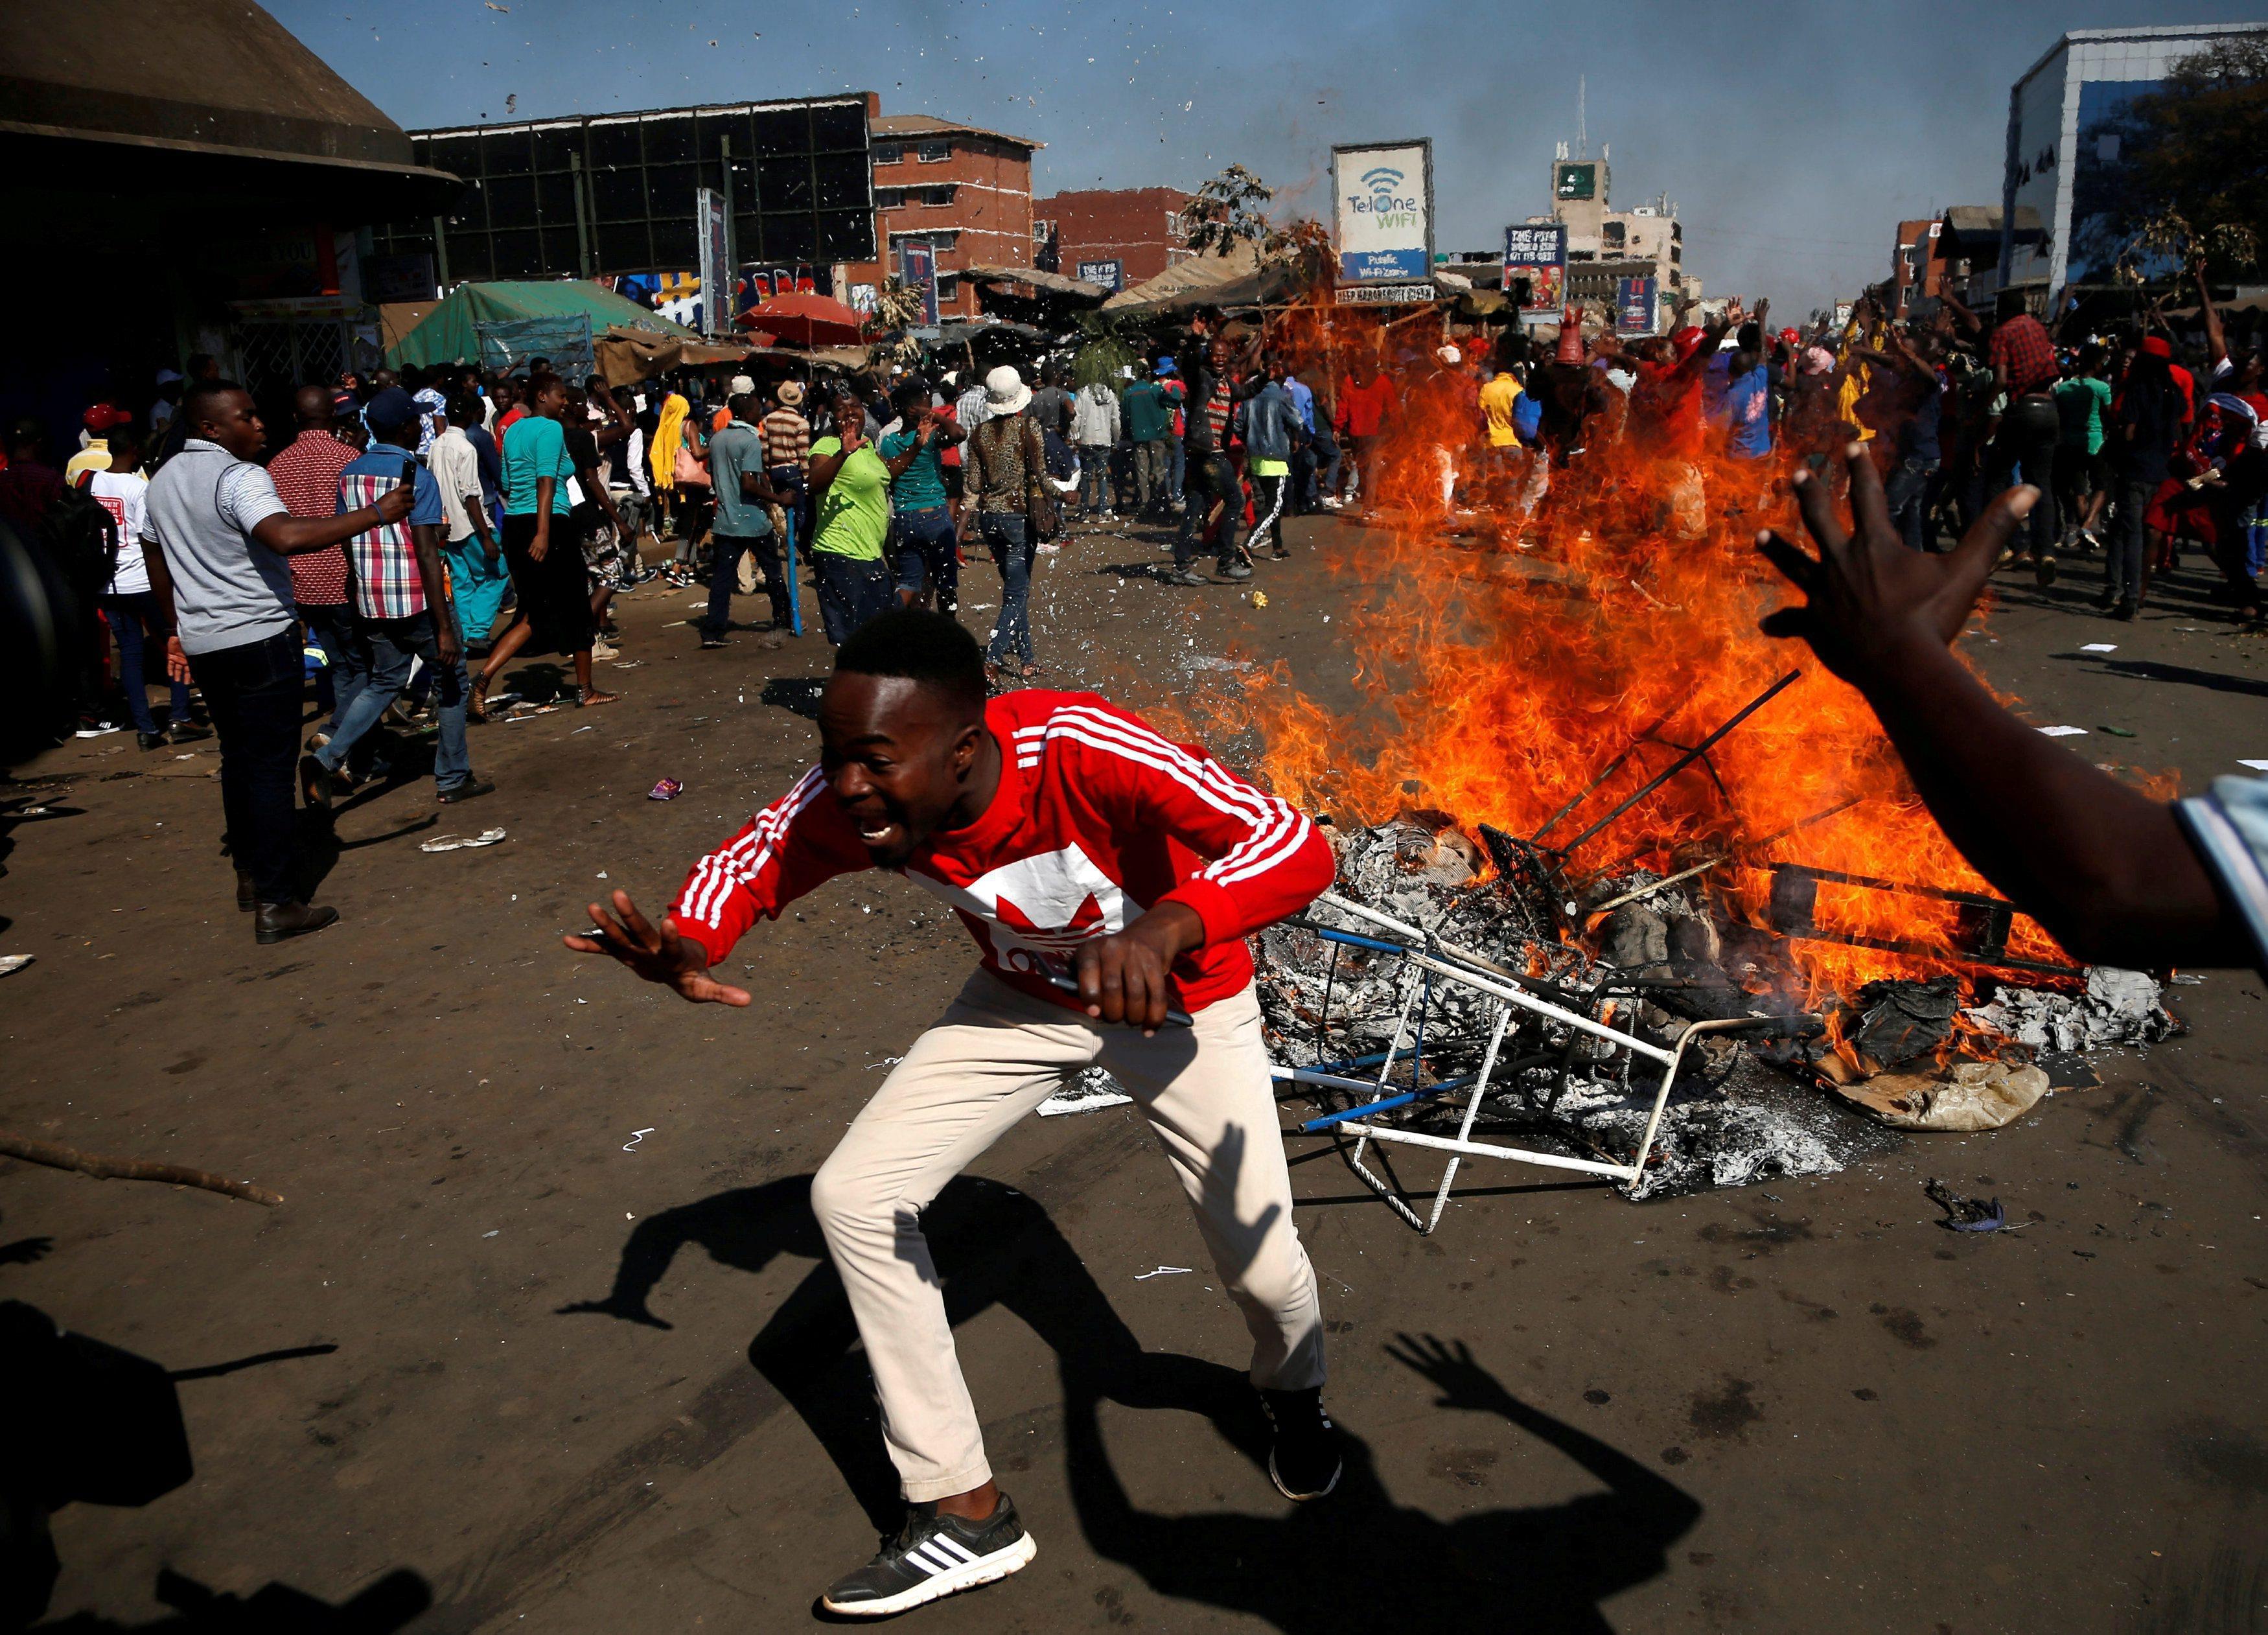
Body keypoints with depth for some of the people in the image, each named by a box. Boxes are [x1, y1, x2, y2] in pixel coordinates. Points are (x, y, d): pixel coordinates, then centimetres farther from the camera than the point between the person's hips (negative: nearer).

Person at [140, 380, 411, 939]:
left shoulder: (162, 481, 13)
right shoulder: (240, 476, -17)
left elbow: (157, 564, 21)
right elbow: (287, 536, -35)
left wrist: (176, 630, 30)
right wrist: (375, 513, -35)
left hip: (202, 642, 9)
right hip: (258, 638, -9)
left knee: (238, 758, 20)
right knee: (269, 767, -6)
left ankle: (250, 875, 30)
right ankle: (276, 903, -5)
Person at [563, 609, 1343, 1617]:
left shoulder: (1084, 753, -40)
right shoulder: (850, 799, -26)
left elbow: (1298, 850, -46)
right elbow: (754, 860, -7)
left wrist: (1163, 931, -66)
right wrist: (691, 946, -30)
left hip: (1177, 996, -4)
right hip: (1022, 996, 4)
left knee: (1260, 1265, -3)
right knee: (853, 1196, -7)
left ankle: (1293, 1394, 40)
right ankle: (965, 1513, 8)